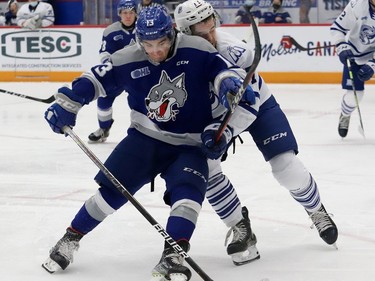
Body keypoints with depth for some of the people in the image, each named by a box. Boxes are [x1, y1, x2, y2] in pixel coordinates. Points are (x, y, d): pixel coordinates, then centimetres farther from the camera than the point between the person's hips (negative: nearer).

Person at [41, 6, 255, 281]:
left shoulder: (196, 51, -13)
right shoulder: (127, 60, -8)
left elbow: (224, 70, -10)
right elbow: (95, 79, 0)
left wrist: (232, 83, -32)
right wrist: (66, 104, -4)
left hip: (190, 144, -1)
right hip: (145, 137, 1)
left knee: (187, 190, -25)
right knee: (114, 187, -6)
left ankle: (173, 255, -26)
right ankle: (71, 238, 11)